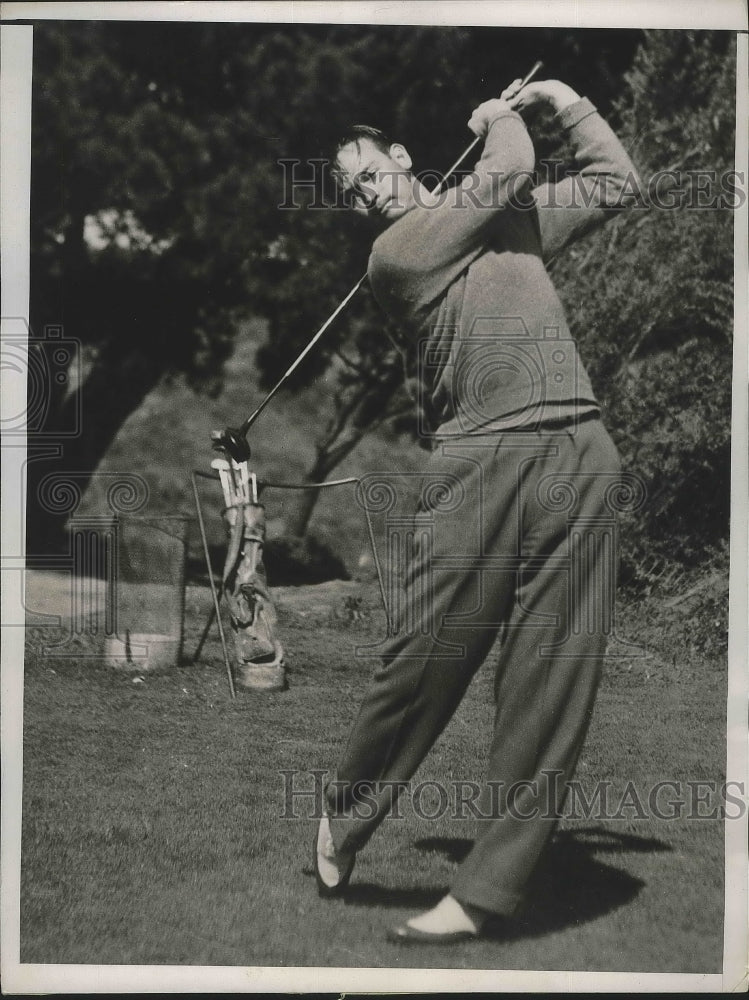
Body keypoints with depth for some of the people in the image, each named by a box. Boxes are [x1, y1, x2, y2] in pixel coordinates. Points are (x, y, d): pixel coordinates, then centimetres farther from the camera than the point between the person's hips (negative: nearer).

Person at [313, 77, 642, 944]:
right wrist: (499, 117, 24)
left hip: (580, 457, 4)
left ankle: (485, 889, 4)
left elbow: (615, 184, 32)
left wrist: (562, 98, 29)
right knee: (428, 658, -7)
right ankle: (342, 823, 20)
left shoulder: (513, 217, 24)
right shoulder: (393, 253, 5)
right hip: (481, 461, -4)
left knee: (552, 683, -3)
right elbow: (510, 169, 5)